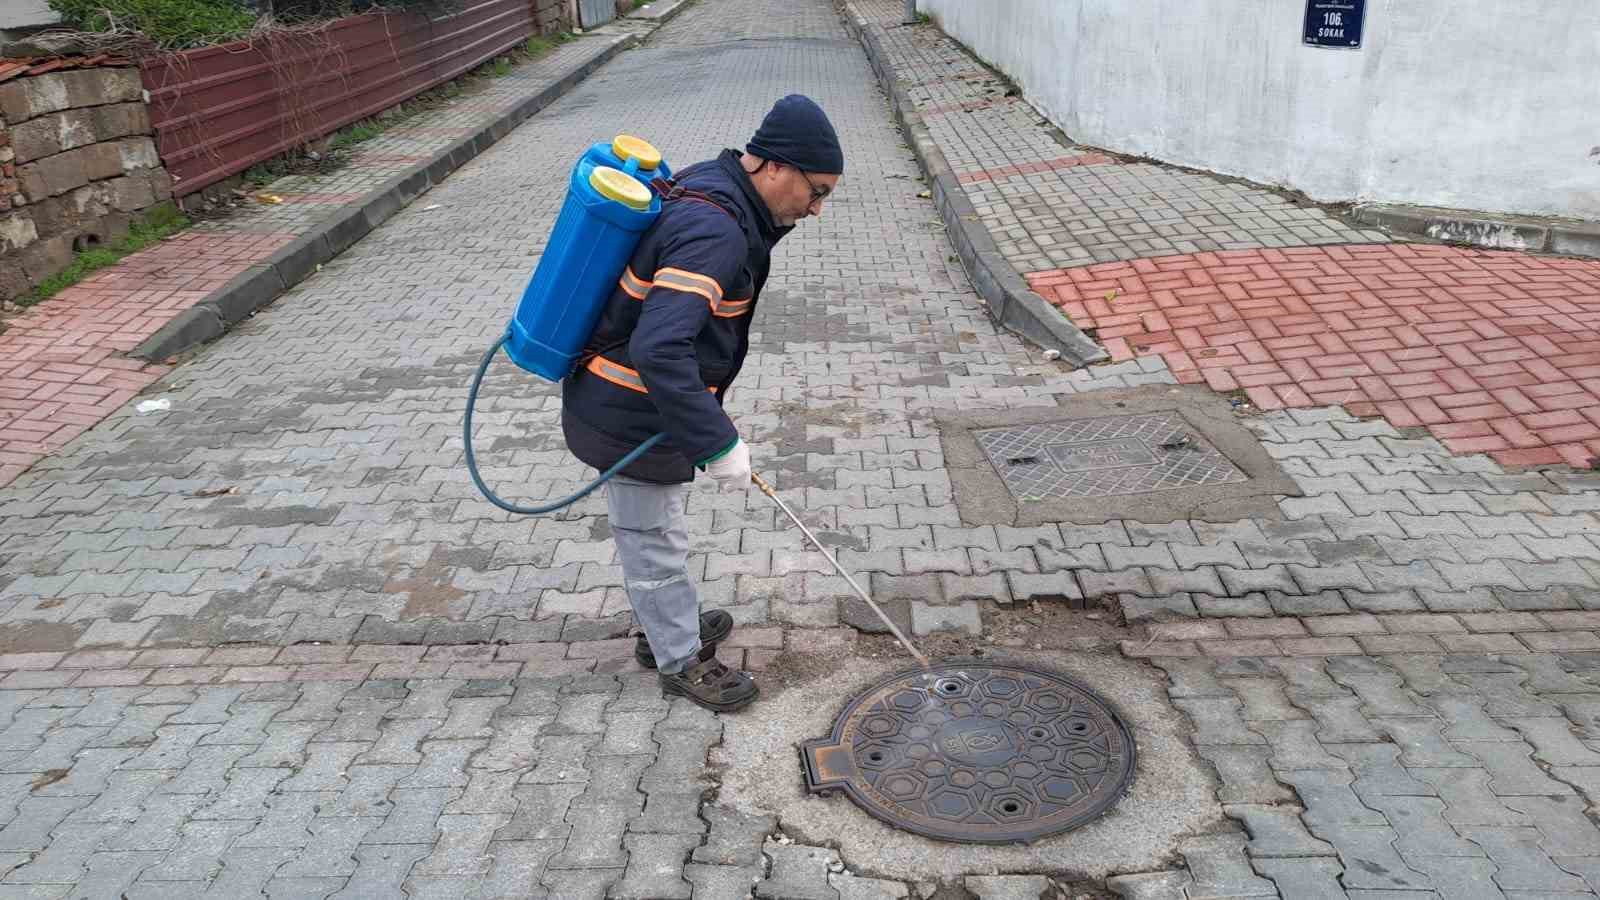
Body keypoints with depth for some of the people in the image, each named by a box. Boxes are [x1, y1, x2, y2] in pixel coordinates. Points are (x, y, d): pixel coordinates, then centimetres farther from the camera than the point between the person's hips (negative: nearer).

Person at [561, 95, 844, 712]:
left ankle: (667, 628, 47)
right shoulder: (713, 231, -30)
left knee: (652, 530, 26)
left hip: (619, 403, 10)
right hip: (633, 419, -10)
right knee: (655, 542, 10)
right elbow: (660, 349, -39)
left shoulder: (709, 185, 1)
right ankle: (680, 661, 30)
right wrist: (719, 443, -34)